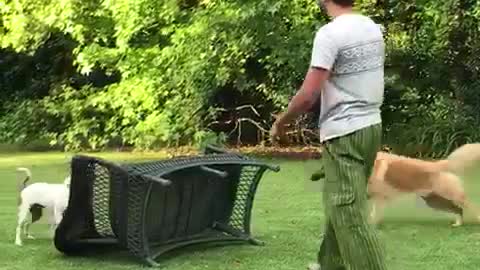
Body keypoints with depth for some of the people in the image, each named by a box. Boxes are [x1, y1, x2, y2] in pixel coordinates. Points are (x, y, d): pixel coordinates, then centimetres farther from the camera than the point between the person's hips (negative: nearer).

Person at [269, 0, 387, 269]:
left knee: (350, 213, -6)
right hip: (371, 126, 9)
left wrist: (281, 121, -2)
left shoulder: (330, 33, -16)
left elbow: (309, 95, -18)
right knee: (340, 204, 19)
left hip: (344, 133, -8)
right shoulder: (373, 28, 9)